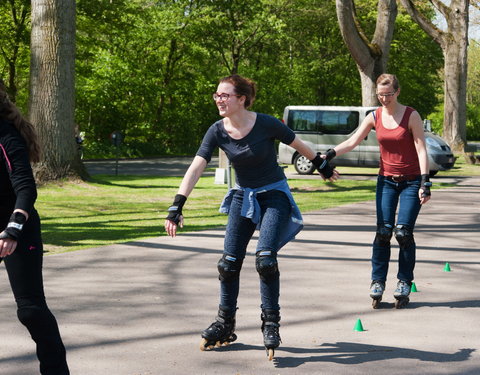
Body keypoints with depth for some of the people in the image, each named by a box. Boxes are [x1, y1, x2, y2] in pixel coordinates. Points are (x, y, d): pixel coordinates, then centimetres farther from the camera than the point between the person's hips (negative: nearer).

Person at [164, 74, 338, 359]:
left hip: (274, 195, -4)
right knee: (229, 263, 2)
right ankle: (225, 325, 19)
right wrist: (176, 207, -27)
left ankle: (271, 324, -5)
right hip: (242, 197, 4)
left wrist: (323, 167, 11)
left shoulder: (265, 124, -19)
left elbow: (298, 145, -3)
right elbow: (196, 168, -18)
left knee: (265, 259, -20)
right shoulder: (218, 132, -10)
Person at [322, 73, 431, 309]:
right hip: (386, 180, 3)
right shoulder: (374, 117, 2)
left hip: (411, 181, -3)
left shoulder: (411, 116, -9)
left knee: (403, 232, -10)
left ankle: (404, 283, 3)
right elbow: (352, 141, -1)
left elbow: (421, 150, -11)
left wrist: (425, 183, -18)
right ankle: (378, 282, -1)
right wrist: (331, 153, -18)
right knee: (383, 231, -8)